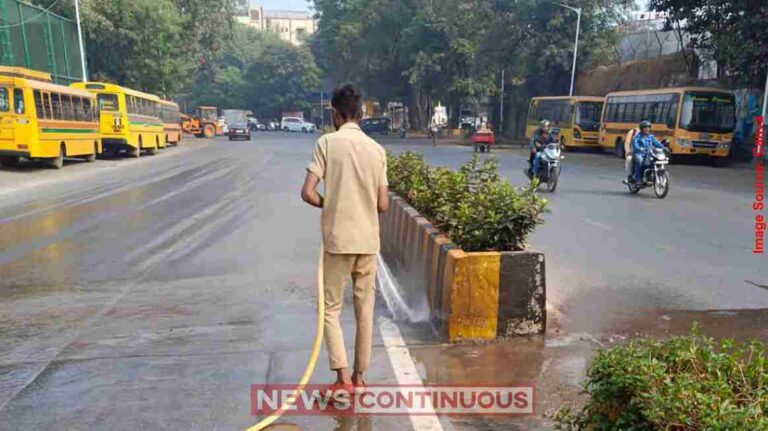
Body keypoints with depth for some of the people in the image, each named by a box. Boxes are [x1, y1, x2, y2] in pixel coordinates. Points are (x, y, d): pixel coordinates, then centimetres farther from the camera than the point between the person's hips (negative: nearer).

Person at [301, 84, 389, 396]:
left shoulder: (327, 142, -7)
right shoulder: (377, 149, 3)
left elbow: (308, 193, -12)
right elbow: (382, 205, 2)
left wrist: (329, 205, 7)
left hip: (338, 240, -3)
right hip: (368, 240, 4)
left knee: (331, 308, 9)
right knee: (365, 309, 12)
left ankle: (343, 379, 5)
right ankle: (359, 376, 21)